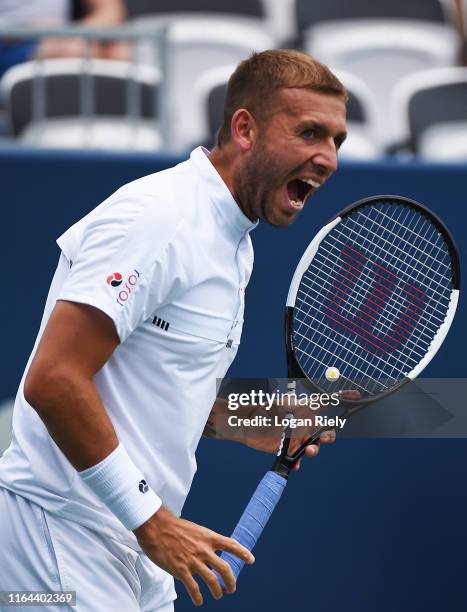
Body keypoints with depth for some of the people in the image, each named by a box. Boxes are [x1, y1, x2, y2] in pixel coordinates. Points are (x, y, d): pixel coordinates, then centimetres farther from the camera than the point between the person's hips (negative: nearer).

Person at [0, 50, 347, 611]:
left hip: (132, 543, 10)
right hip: (64, 532, -10)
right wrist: (152, 521, -21)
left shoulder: (231, 244, 15)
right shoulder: (156, 218, -17)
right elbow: (53, 381, -24)